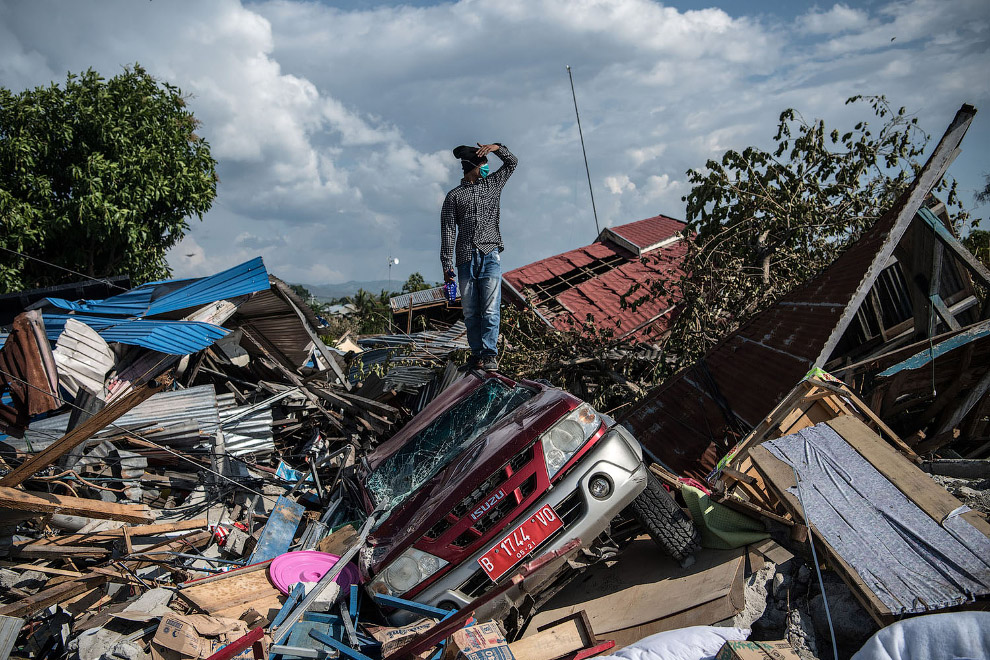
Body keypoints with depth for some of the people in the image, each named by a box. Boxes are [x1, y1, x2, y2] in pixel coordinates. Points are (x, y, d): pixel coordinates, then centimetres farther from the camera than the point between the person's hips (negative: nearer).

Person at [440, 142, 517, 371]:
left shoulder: (492, 184, 19)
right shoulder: (454, 196, 10)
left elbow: (512, 162, 24)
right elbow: (448, 231, 3)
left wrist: (496, 147, 3)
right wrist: (447, 264, -5)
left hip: (490, 257, 1)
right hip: (466, 259, -1)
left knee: (490, 309, -8)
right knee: (470, 312, 2)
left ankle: (490, 354, -6)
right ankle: (477, 353, 10)